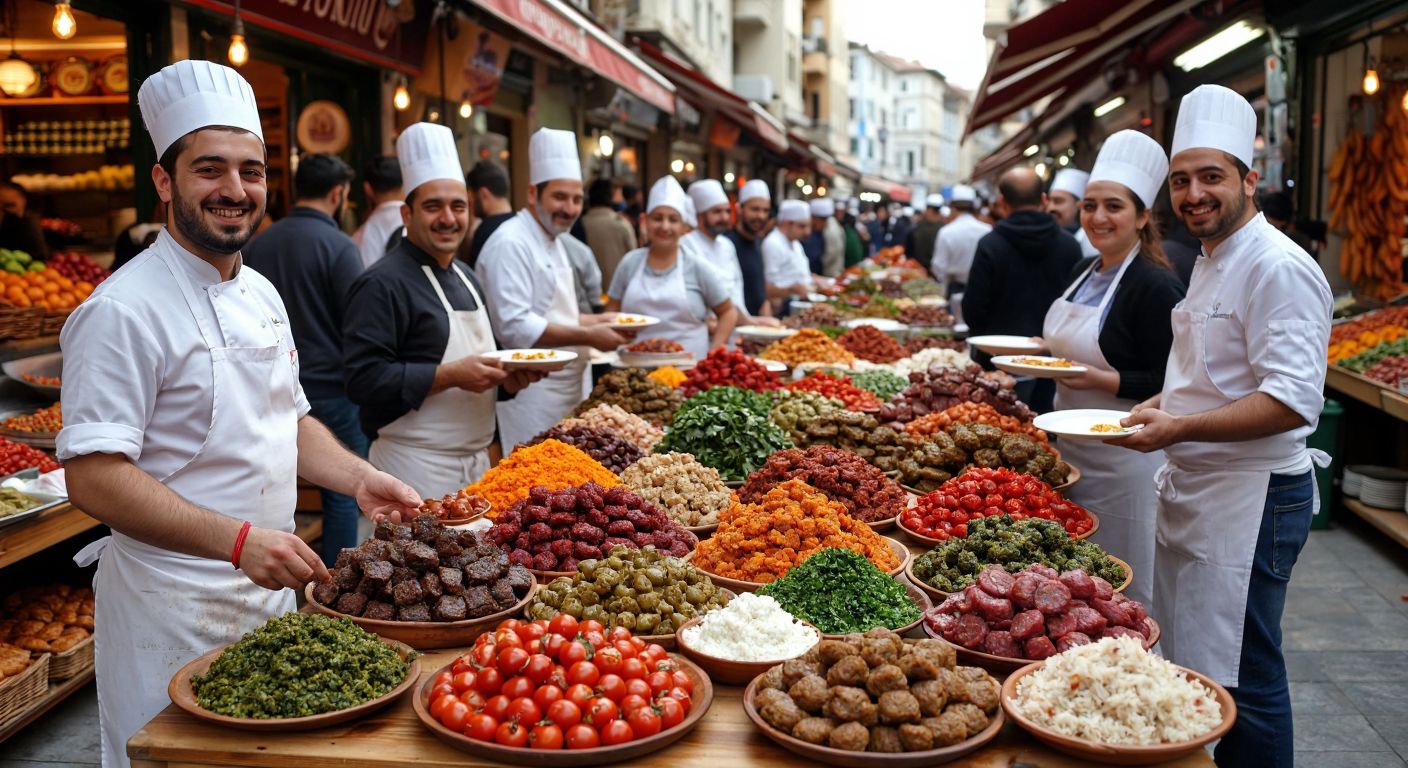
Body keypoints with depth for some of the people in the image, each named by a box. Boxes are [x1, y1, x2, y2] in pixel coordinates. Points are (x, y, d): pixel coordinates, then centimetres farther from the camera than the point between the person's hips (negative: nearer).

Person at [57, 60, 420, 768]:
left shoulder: (262, 295, 8)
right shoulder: (123, 310, -19)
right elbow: (94, 477, -24)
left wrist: (358, 477, 0)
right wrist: (238, 540, -32)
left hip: (272, 592, 8)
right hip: (174, 608, -8)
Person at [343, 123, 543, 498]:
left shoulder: (465, 280, 15)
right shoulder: (383, 284, -13)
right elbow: (364, 379, -21)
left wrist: (508, 379, 4)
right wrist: (449, 376, -24)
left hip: (477, 463, 9)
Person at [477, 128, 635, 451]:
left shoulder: (552, 240, 16)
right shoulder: (510, 243, -15)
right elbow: (514, 327, -24)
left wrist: (598, 321, 11)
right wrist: (587, 336, -21)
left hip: (568, 387, 10)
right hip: (531, 396, -10)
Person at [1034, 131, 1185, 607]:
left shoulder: (1156, 287, -16)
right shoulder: (1085, 273, 10)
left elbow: (1167, 384, -18)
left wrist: (1100, 379, -27)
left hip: (1124, 459, -8)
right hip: (1072, 447, 9)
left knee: (1125, 595, 3)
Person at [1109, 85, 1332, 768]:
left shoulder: (1278, 269, -17)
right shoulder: (1212, 262, 15)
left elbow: (1293, 401, -25)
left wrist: (1181, 428, -28)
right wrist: (1157, 407, 11)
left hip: (1251, 497, -10)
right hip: (1193, 490, 10)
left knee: (1240, 679, -1)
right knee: (1191, 666, 19)